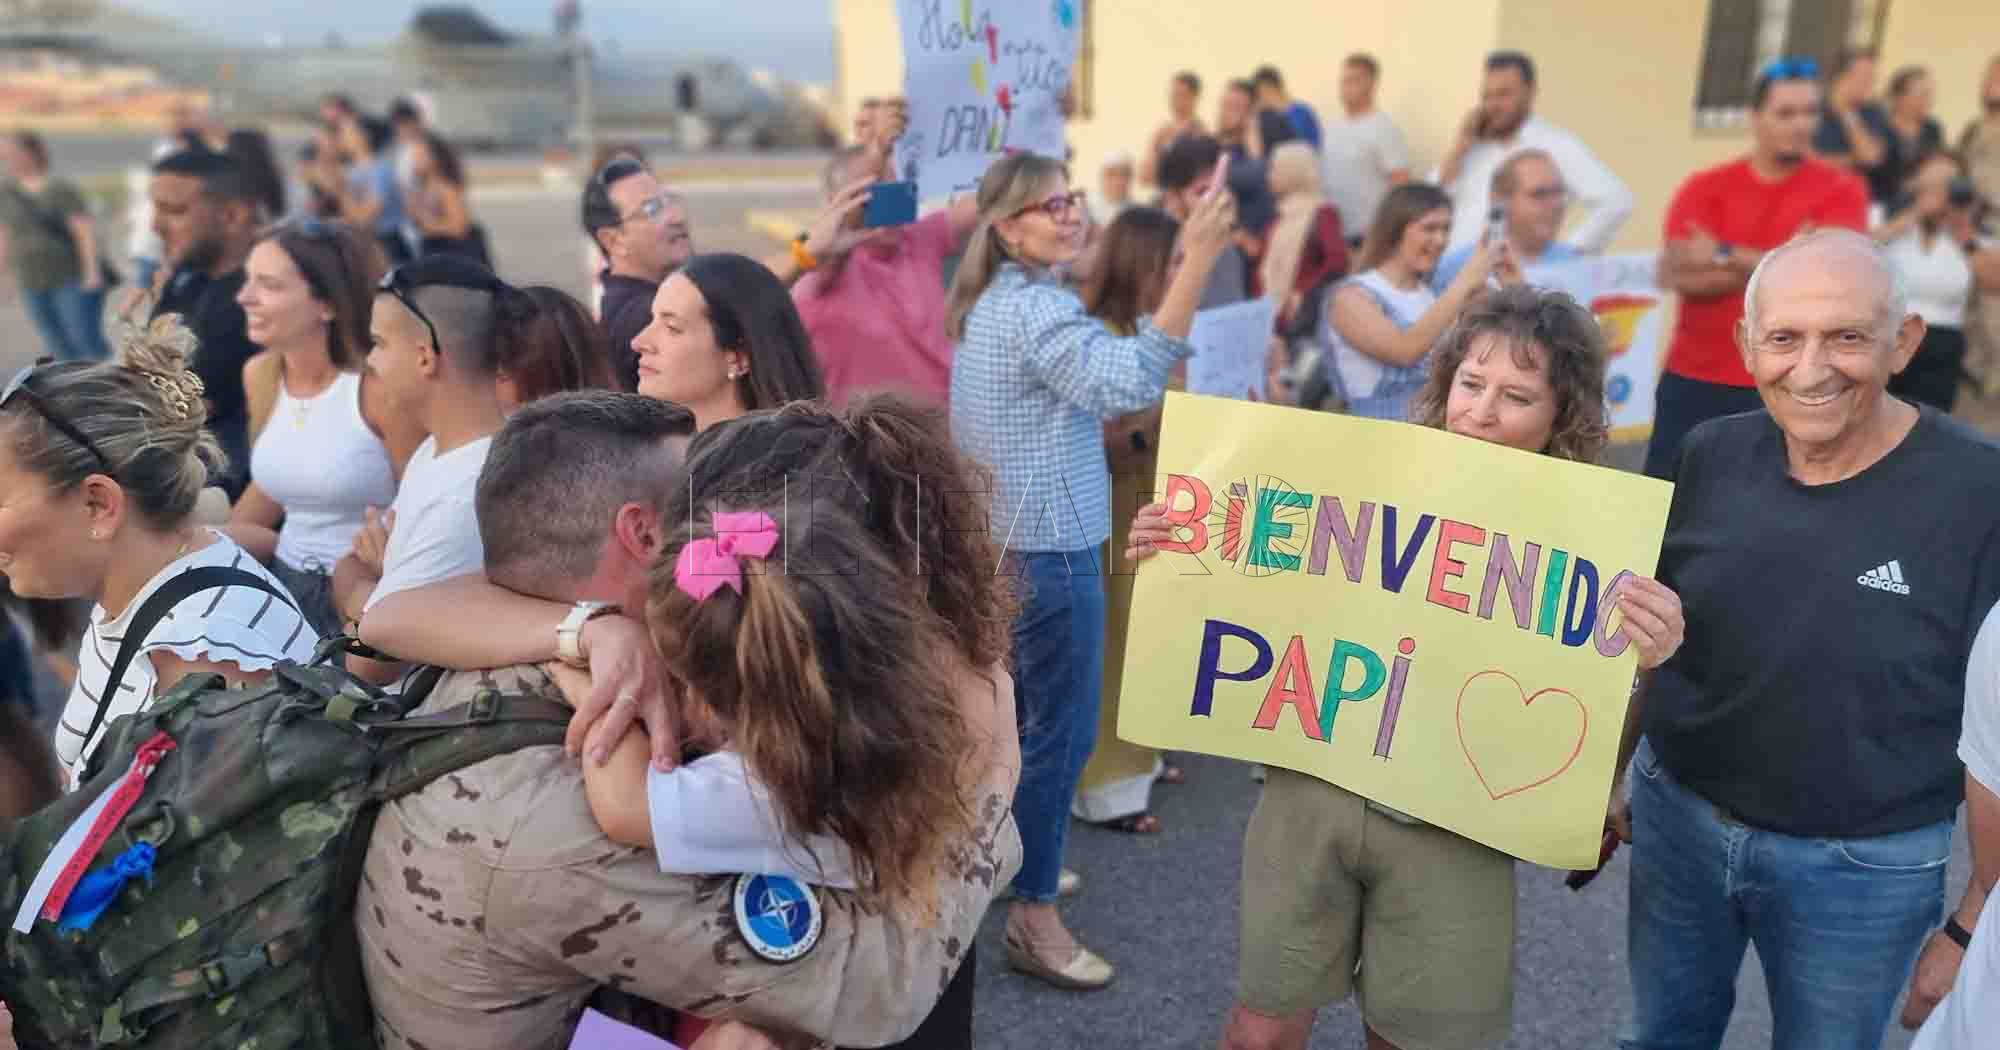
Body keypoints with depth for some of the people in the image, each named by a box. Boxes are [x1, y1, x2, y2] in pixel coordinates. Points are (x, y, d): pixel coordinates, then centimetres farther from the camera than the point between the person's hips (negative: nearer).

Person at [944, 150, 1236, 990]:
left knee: (1013, 718, 22)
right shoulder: (1036, 307, -19)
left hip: (1003, 542, 10)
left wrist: (1093, 422, 11)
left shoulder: (989, 304, 14)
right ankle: (1032, 916, 10)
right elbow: (1130, 382, -34)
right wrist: (1198, 260, -36)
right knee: (1060, 733, -1)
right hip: (1048, 552, -10)